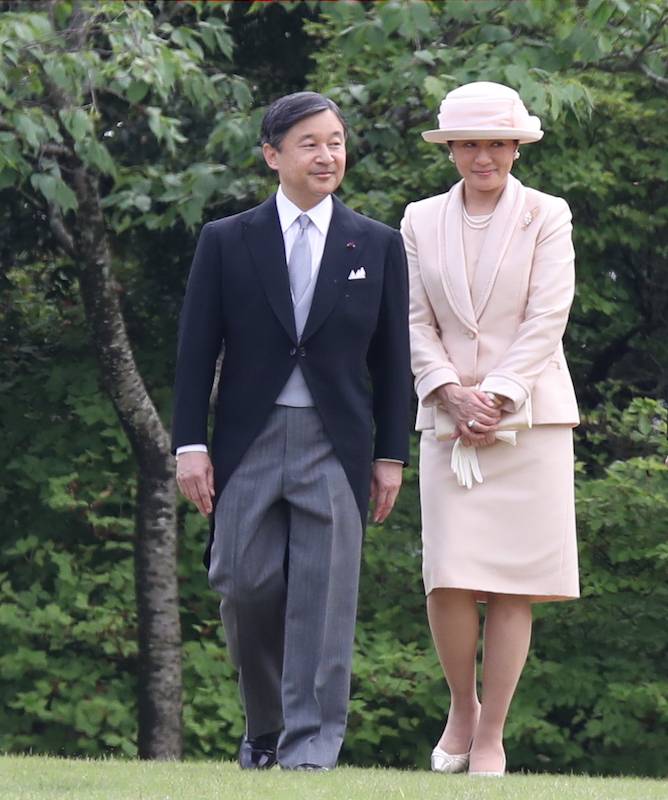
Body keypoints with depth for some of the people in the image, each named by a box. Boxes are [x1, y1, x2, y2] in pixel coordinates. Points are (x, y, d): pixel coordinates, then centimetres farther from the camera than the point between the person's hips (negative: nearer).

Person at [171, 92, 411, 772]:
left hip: (335, 443, 0)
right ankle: (264, 725, 20)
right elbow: (196, 351, 5)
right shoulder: (225, 242, 6)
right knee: (246, 588, -1)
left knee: (324, 597, -5)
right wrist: (190, 445, -3)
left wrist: (391, 455, 5)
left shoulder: (379, 246, 8)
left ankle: (311, 744, -1)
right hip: (249, 438, 0)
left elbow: (391, 359, 9)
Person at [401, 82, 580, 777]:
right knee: (448, 581, -9)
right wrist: (454, 395, -8)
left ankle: (492, 734, 3)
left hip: (530, 417, -1)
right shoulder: (421, 222, 11)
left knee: (513, 585, -4)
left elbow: (546, 319, -3)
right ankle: (462, 707, 15)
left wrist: (495, 398, -11)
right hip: (448, 423, 1)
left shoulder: (546, 218, 4)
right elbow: (415, 322, 7)